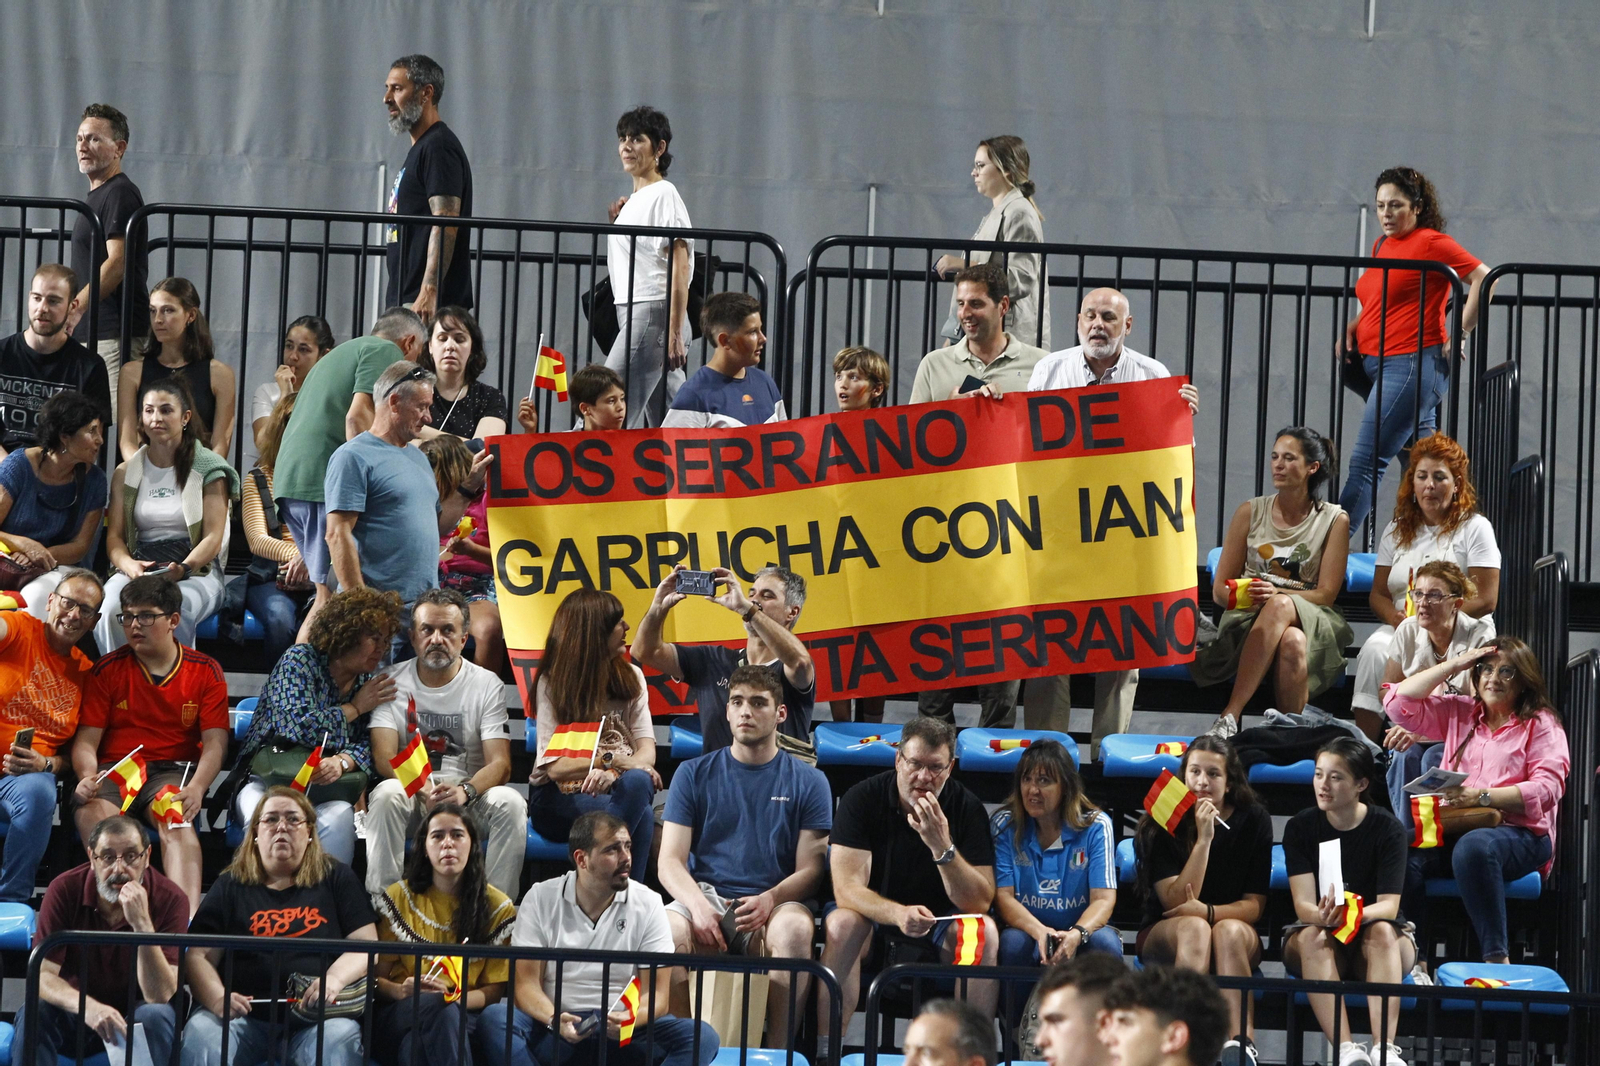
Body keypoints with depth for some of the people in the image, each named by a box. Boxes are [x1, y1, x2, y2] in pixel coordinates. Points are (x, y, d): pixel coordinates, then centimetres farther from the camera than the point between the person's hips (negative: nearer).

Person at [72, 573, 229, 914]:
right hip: (114, 769, 1)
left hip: (172, 771, -1)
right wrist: (87, 777, -19)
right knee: (93, 815, -35)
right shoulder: (107, 670, 10)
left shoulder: (206, 672, 8)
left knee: (177, 821, -36)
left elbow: (215, 743, 1)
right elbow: (86, 741, 5)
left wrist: (196, 789, -19)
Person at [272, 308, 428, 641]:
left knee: (328, 593, 10)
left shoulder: (339, 354, 31)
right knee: (332, 596, -11)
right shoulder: (387, 352, 2)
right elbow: (358, 416, -13)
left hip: (289, 480, 9)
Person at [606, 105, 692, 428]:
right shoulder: (633, 200, 19)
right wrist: (616, 222, 13)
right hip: (631, 312, 10)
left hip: (653, 313, -10)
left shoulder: (663, 195, -9)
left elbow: (679, 268, -16)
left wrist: (675, 332, -23)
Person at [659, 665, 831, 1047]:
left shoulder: (808, 782, 10)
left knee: (794, 929, -37)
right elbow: (670, 862, 6)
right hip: (705, 896, 1)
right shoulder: (694, 775, 13)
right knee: (667, 929, -35)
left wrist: (770, 899, -18)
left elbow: (810, 869, 4)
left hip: (775, 904, -1)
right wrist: (698, 905, -16)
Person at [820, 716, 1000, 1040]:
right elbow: (847, 888, -22)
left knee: (985, 931, -28)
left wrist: (943, 847, -33)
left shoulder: (966, 809, -11)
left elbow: (980, 903, -18)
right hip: (874, 914, -1)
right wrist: (897, 914, -42)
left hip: (938, 922, 1)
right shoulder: (861, 800, -14)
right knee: (841, 924, -32)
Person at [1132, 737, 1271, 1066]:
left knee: (1230, 930, -34)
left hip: (1236, 940, 1)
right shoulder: (1161, 825, -7)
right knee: (1194, 928, -35)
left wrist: (1208, 912, -25)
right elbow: (1175, 902, -16)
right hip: (1165, 938, -1)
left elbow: (1255, 905, -5)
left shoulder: (1253, 820, -3)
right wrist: (1204, 839, -24)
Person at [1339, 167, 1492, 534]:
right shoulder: (1382, 245, 17)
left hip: (1412, 363, -9)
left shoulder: (1431, 243, -8)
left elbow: (1483, 278, -12)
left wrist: (1460, 333, -12)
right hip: (1377, 363, 9)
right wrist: (1356, 324, 12)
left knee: (1365, 463, -13)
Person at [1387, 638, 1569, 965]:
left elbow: (1547, 788, -7)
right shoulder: (1458, 713, 22)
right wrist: (1453, 665, 12)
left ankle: (1497, 958, -41)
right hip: (1454, 829, 4)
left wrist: (1482, 796, -19)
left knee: (1473, 846, -40)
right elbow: (1399, 702, 16)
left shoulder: (1541, 724, 8)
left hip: (1521, 834, -4)